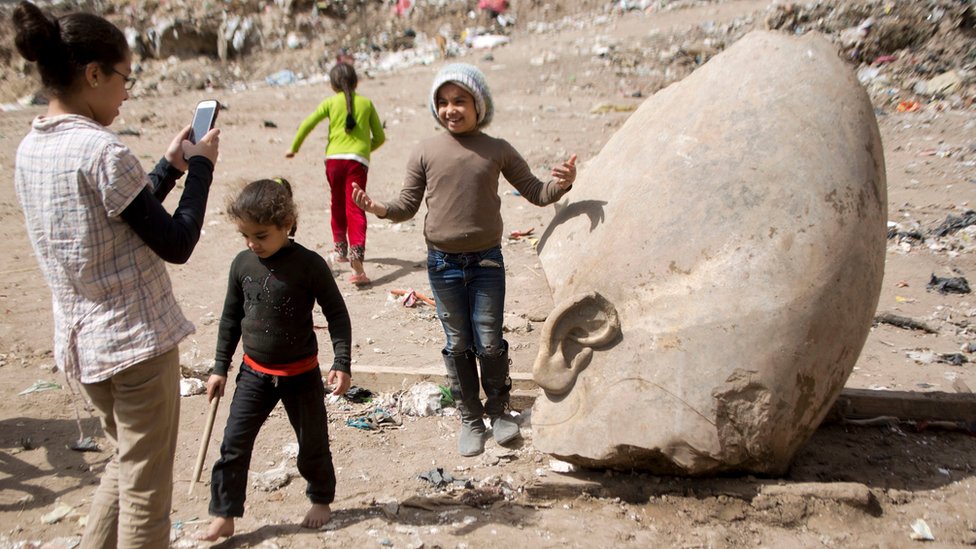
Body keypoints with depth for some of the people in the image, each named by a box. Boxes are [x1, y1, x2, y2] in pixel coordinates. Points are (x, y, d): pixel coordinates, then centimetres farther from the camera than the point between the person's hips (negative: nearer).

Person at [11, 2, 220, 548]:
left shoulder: (29, 150, 6)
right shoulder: (102, 150, -20)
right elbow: (177, 244, -15)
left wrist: (170, 166, 13)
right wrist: (200, 167, -4)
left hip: (82, 340, 8)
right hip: (137, 341, -8)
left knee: (126, 463, 26)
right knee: (145, 487, 7)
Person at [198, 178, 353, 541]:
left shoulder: (309, 264, -17)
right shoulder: (242, 264, -4)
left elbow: (337, 313, -10)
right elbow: (230, 318, 7)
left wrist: (342, 363, -15)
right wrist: (220, 368, 9)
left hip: (301, 373, -3)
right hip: (254, 372, 3)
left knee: (312, 443, 12)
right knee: (233, 445, 1)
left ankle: (321, 499, 37)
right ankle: (224, 517, 13)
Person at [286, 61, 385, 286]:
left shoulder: (331, 102, 10)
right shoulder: (366, 103, 12)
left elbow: (307, 124, 3)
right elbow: (380, 137, 16)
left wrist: (294, 148, 16)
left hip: (334, 158, 1)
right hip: (358, 160, -1)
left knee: (338, 205, 21)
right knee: (354, 208, -9)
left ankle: (341, 248, 32)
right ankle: (356, 254, -27)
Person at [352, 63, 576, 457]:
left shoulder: (498, 151, 1)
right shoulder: (425, 153, 0)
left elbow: (536, 194, 4)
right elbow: (408, 205, 4)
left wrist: (562, 184, -16)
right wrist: (378, 208, -16)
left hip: (486, 261, 0)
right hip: (443, 263, 1)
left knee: (489, 344, 3)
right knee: (458, 345, 9)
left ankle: (498, 410, 27)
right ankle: (470, 419, 25)